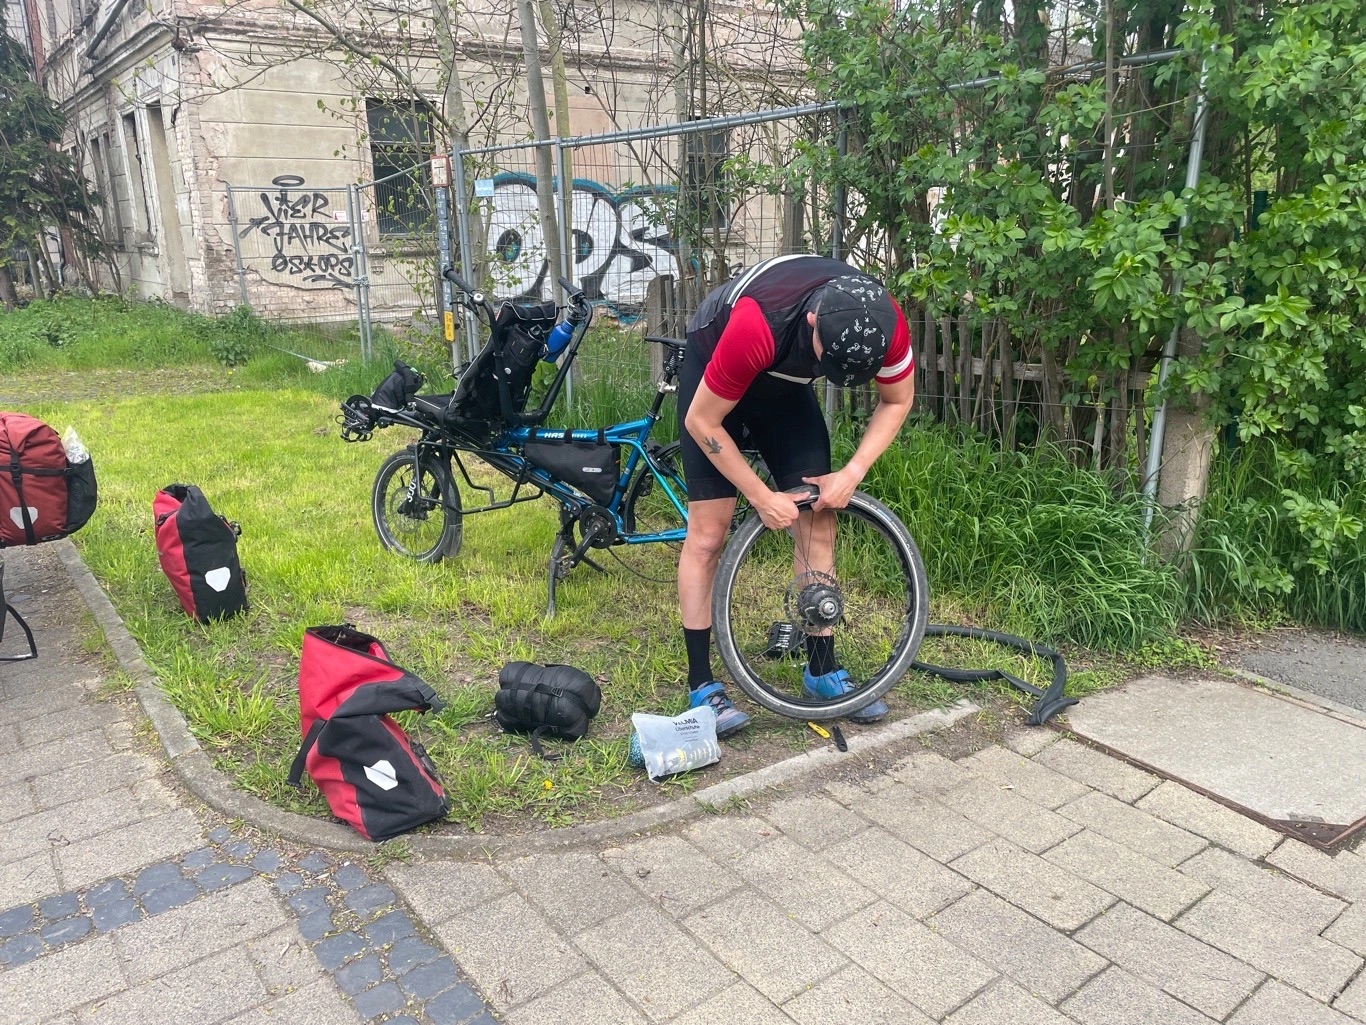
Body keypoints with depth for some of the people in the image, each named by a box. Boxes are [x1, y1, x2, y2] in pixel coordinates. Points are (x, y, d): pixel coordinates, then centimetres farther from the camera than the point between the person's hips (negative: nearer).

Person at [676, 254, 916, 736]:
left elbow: (897, 400, -8)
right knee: (709, 530, -9)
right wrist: (762, 497, -23)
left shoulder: (885, 323, -29)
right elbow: (702, 421, -28)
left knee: (818, 520, -2)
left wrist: (852, 473, -20)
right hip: (712, 368, -4)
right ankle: (701, 684, 0)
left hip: (783, 380, 5)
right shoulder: (758, 326, -42)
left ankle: (822, 670, 9)